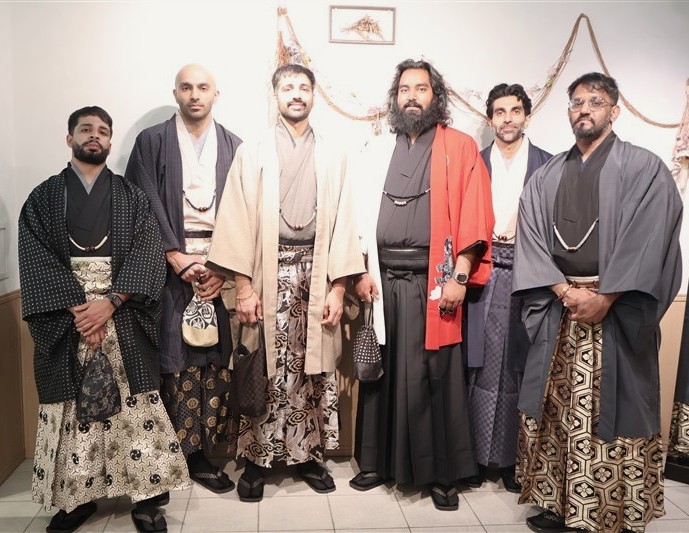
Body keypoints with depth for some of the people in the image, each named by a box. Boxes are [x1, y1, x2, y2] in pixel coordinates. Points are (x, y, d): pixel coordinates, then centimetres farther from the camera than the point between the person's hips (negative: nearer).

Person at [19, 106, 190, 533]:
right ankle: (77, 495, 18)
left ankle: (146, 494, 8)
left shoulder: (133, 197, 9)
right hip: (64, 315, 1)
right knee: (71, 405, 4)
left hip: (123, 315, 0)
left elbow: (147, 254, -2)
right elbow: (36, 260, -1)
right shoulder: (44, 197, 10)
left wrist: (111, 301, -15)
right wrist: (75, 307, -14)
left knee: (135, 404, -2)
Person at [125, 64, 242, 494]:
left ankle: (202, 452, 10)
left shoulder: (233, 146, 12)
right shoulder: (152, 142, 8)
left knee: (215, 357, 0)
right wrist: (178, 261, -9)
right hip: (169, 264, -1)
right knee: (172, 355, -3)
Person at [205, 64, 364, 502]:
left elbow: (342, 224, 4)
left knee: (315, 369, 6)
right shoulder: (252, 154, 6)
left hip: (316, 272, 2)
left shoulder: (332, 157, 10)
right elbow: (238, 222, 0)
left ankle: (309, 454, 22)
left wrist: (337, 288, -3)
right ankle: (257, 458, 17)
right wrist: (243, 286, -8)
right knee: (265, 371, 2)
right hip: (268, 272, -1)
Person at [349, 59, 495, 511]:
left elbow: (474, 217, -4)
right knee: (383, 373, 10)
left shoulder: (460, 147, 3)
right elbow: (361, 214, 10)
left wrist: (459, 277, -13)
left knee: (435, 377, 2)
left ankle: (442, 473, 16)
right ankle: (379, 461, 24)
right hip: (382, 281, 4)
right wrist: (362, 271, 0)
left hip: (434, 281, -3)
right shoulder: (376, 151, 14)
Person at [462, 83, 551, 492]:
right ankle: (477, 455, 12)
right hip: (483, 273, 0)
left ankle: (512, 458, 16)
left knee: (520, 366, 3)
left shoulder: (548, 164, 8)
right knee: (480, 365, 1)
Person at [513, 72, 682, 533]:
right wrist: (566, 291, -11)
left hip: (618, 312, -3)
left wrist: (604, 298, -16)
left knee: (615, 413, 1)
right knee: (558, 411, 7)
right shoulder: (546, 176, 12)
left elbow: (647, 240, -10)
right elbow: (530, 239, 3)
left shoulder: (644, 167, 1)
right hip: (558, 310, 4)